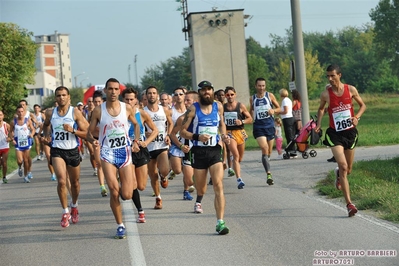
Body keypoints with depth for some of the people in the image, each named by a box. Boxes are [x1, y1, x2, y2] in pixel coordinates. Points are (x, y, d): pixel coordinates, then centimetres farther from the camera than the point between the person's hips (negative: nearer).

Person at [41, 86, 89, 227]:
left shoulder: (75, 112, -8)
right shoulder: (50, 113, 0)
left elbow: (88, 133, -9)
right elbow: (46, 125, 25)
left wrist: (73, 130, -23)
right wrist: (46, 136, 7)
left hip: (73, 151, 0)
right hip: (57, 151, 0)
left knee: (75, 183, 15)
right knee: (62, 181, -18)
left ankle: (74, 206, 42)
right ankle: (65, 212, -5)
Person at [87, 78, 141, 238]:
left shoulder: (127, 108, 0)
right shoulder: (98, 111, -4)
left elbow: (136, 124, 17)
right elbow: (89, 133, 2)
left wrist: (136, 141, 3)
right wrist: (93, 141, -21)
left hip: (125, 152, 1)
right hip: (107, 153, -1)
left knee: (126, 195, -4)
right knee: (114, 191, -15)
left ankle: (131, 179, 34)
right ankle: (120, 226, 2)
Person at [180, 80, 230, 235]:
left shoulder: (218, 106, 5)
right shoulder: (193, 109, -5)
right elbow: (183, 131, -4)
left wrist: (224, 135, 4)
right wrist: (197, 137, -20)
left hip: (215, 150, 1)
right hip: (199, 151, -1)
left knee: (218, 185, -14)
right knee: (201, 187, 11)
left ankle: (220, 222, -17)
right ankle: (198, 202, 48)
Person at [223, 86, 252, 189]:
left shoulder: (241, 106, -2)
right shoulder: (222, 107, 1)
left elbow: (250, 119, 3)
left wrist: (242, 122, -14)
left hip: (240, 132, 2)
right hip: (229, 133, -2)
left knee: (240, 158, 14)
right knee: (236, 155, -21)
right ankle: (239, 179, -28)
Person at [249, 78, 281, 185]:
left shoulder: (270, 96, 3)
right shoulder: (252, 99, 6)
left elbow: (279, 108, 9)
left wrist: (273, 110, -12)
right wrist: (251, 118, 3)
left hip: (270, 126, 2)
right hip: (258, 127, -2)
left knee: (269, 152, 10)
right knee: (264, 149, -20)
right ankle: (268, 174, -26)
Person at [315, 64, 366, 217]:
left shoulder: (350, 89, -3)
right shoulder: (326, 94, -6)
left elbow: (362, 105, 10)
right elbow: (321, 109, 13)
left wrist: (357, 117, -9)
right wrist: (318, 124, -1)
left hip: (350, 132, 3)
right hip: (335, 134, -3)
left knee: (348, 170, 13)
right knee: (343, 166, -18)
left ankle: (338, 174, 53)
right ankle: (349, 204, -15)